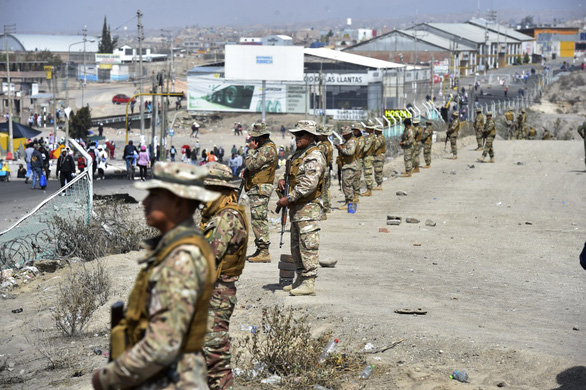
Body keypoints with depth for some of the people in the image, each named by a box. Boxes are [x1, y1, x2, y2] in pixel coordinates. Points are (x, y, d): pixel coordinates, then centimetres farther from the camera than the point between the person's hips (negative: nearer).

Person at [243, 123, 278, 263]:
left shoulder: (268, 149, -16)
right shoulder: (262, 147, 18)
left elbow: (252, 164, -21)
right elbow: (250, 165, 23)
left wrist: (251, 149, -8)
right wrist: (252, 149, 9)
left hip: (260, 189, -11)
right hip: (256, 189, 11)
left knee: (259, 220, -11)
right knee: (257, 220, 13)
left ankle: (264, 253, -11)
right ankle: (260, 250, 18)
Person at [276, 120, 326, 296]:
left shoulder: (314, 157, -15)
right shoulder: (297, 154, 17)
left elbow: (309, 184, -24)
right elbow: (292, 173, 32)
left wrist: (289, 198, -22)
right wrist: (283, 179, 8)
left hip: (308, 209, -10)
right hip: (296, 209, 10)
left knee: (308, 245, -9)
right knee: (296, 246, 16)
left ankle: (309, 283, -8)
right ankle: (300, 280, 25)